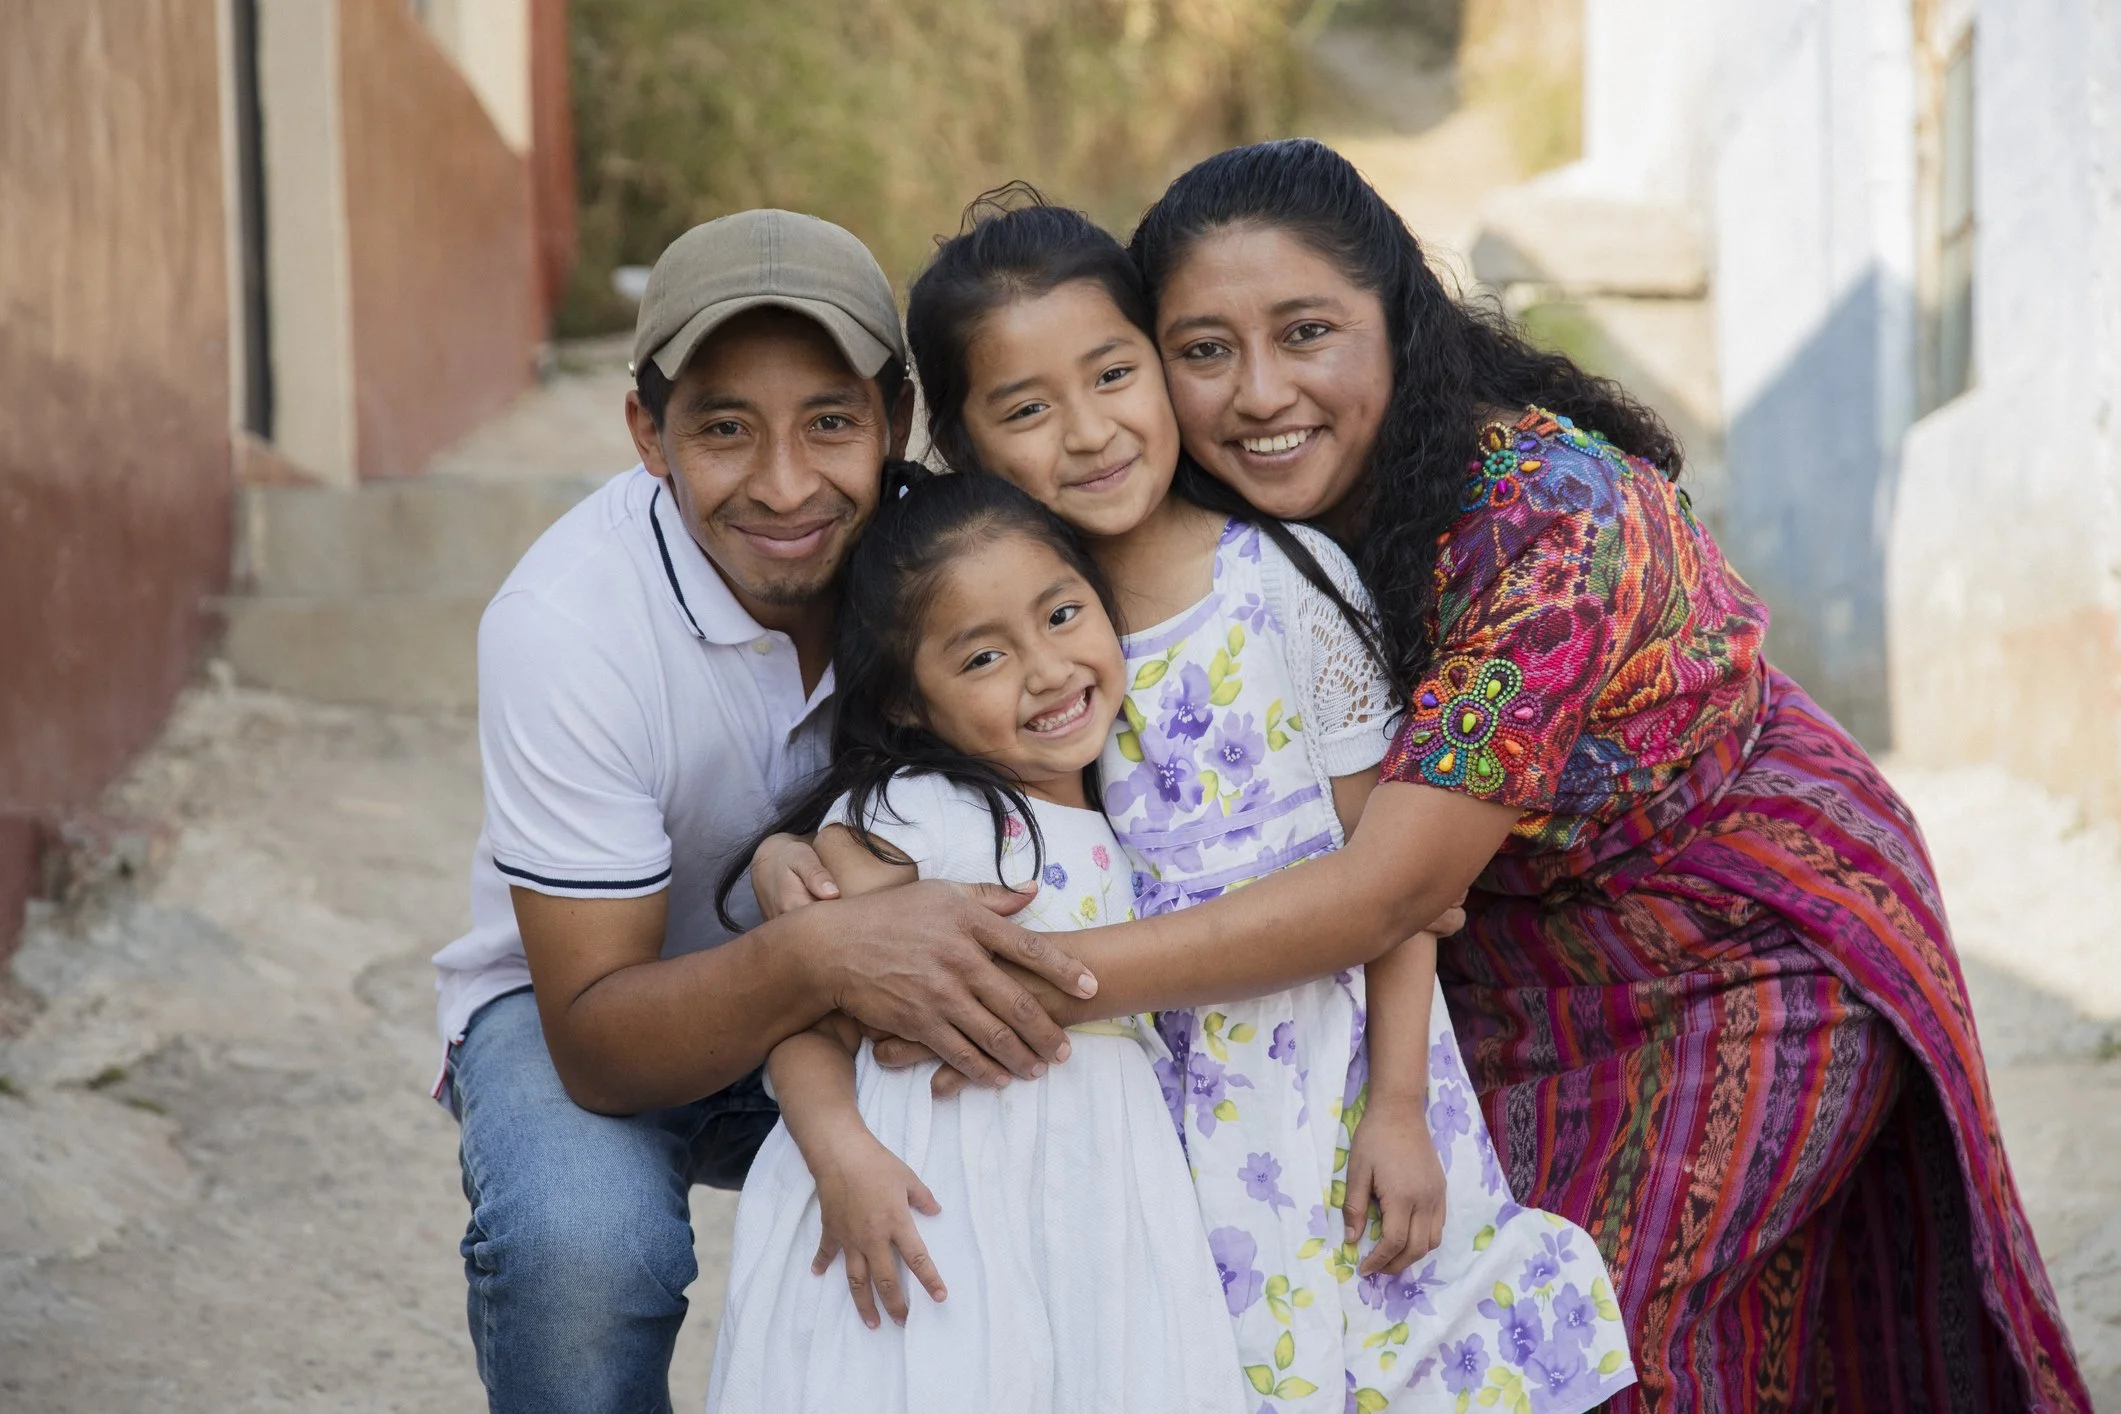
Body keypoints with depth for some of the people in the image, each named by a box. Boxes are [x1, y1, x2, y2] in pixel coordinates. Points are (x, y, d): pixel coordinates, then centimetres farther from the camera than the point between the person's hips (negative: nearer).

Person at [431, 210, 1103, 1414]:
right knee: (581, 1247, -34)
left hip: (845, 1024, 3)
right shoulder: (563, 625, -29)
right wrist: (820, 956, -47)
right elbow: (597, 1045, -28)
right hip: (584, 1001, -3)